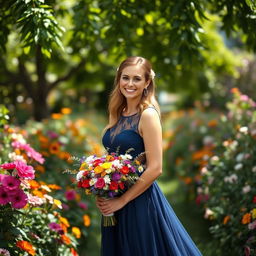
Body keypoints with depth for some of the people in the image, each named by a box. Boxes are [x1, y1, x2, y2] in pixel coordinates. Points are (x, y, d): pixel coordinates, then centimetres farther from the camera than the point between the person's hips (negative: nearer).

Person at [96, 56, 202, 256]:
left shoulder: (148, 115, -14)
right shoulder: (118, 114, 7)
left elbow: (155, 169, -18)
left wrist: (122, 201, -15)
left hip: (140, 200, -7)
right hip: (114, 202, 7)